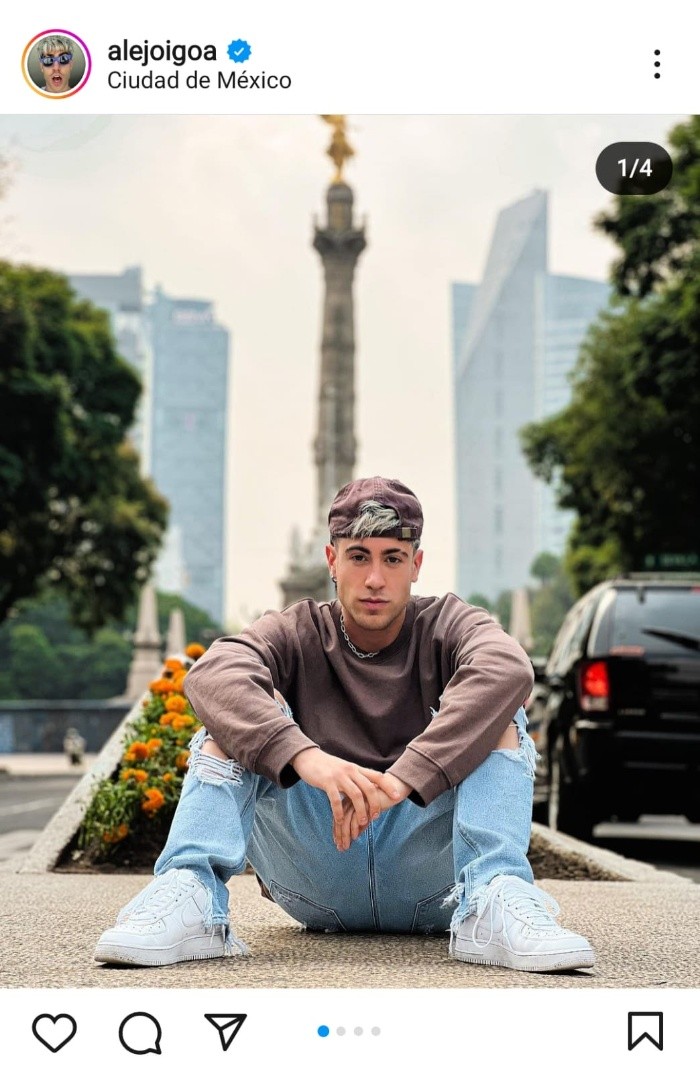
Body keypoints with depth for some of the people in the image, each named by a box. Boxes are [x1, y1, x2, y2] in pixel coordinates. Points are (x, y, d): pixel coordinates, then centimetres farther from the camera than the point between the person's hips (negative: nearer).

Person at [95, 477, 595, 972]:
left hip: (428, 870, 0)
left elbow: (508, 670, -21)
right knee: (252, 709, -14)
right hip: (316, 870, 1)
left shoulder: (448, 626, 6)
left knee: (496, 714, -17)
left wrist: (403, 779, -34)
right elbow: (212, 674, -17)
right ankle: (189, 897, -31)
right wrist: (305, 756, -37)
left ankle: (495, 902, -36)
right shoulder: (297, 634, 7)